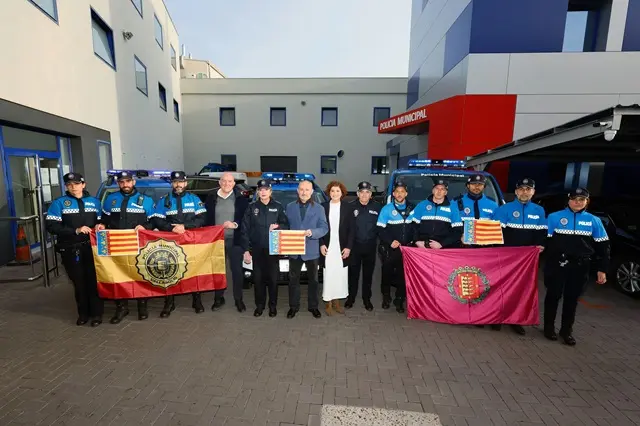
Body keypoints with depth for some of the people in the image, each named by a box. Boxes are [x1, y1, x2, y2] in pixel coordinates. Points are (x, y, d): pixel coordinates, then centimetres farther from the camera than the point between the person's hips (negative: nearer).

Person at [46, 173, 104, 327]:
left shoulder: (94, 201, 10)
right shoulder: (59, 203, 0)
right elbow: (51, 226, -7)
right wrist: (75, 230, -18)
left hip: (92, 247, 1)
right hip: (70, 250, -1)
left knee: (94, 280, 0)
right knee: (79, 282, 8)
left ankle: (96, 313, 13)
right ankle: (83, 313, 24)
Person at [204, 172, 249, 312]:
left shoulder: (241, 198, 0)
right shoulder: (211, 198, 6)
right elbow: (207, 219, 7)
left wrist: (235, 225, -18)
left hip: (234, 240, -2)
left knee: (237, 270, 5)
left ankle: (238, 299, 20)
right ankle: (218, 298, 29)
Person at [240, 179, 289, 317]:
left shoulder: (278, 207, 3)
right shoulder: (252, 207, 3)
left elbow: (286, 225, 5)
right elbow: (245, 229, 1)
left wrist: (278, 226, -18)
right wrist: (246, 250, -5)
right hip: (257, 249, 1)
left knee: (273, 278, 5)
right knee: (258, 278, 7)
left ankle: (273, 305, 21)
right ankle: (259, 305, 24)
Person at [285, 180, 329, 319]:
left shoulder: (319, 208, 0)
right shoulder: (290, 207, 7)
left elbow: (324, 228, -6)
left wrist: (312, 232, -22)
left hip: (311, 250, -1)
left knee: (313, 280, 12)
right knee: (293, 279, 11)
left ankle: (313, 306, 29)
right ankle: (293, 306, 27)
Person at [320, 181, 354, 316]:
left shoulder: (347, 208, 2)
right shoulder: (323, 207, 0)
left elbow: (352, 229, 1)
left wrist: (348, 247, -7)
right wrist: (321, 244, -8)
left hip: (342, 248, 1)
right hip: (327, 247, -1)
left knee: (340, 275, 8)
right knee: (328, 275, 2)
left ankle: (336, 301, 23)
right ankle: (328, 302, 15)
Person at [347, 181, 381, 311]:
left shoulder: (377, 207, 0)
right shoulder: (351, 206, -5)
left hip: (370, 246, 1)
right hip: (354, 246, -1)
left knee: (368, 274, 13)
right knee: (353, 273, 9)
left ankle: (366, 299, 29)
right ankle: (351, 297, 26)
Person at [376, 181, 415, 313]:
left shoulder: (412, 208, 4)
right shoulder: (387, 209, -4)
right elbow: (380, 229, -6)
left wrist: (412, 240, -1)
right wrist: (391, 241, -15)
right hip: (389, 249, -2)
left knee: (403, 275, 6)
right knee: (387, 273, 10)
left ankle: (399, 300, 23)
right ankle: (386, 297, 29)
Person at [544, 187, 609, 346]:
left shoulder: (594, 221, 5)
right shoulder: (554, 217, -4)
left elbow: (602, 246, 8)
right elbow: (545, 241, -1)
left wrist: (602, 269, 5)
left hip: (580, 267, 2)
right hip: (557, 265, -2)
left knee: (572, 298, 12)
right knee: (553, 295, 6)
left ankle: (567, 330, 27)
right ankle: (549, 327, 22)